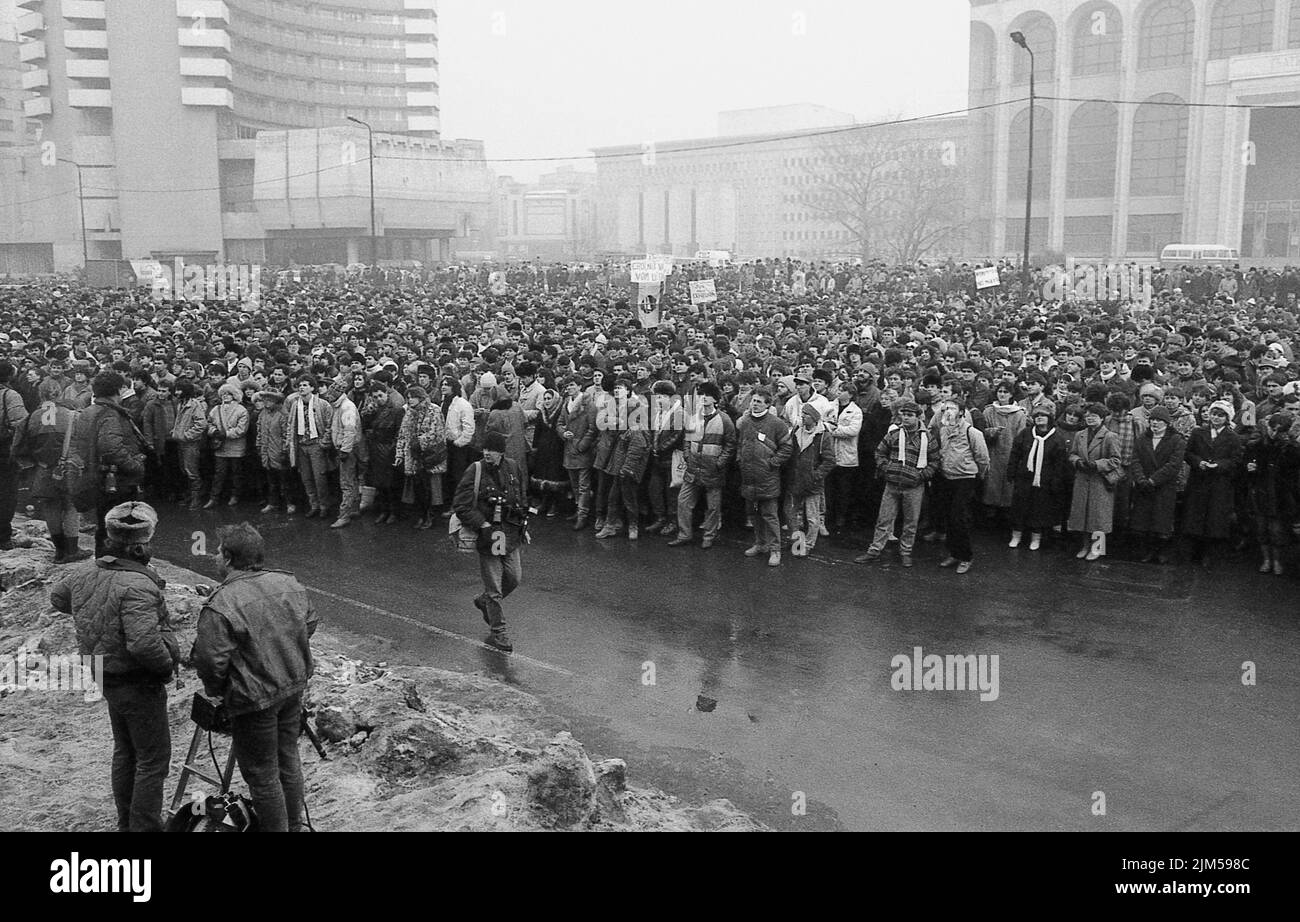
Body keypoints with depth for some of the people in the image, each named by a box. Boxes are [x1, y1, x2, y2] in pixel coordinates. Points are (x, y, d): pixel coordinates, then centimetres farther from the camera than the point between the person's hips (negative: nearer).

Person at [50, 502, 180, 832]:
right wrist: (167, 663, -20)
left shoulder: (86, 572, -2)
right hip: (139, 683, -9)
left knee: (125, 751, 23)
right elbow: (144, 643, -37)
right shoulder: (138, 586, -29)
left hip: (106, 677, 9)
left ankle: (126, 823, 36)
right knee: (153, 758, 4)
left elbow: (57, 598, 19)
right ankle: (144, 827, 10)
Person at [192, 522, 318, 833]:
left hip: (254, 699, -7)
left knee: (262, 774, 8)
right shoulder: (289, 583, -1)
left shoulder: (220, 607, -22)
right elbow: (310, 623, 12)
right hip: (294, 687, 7)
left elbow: (210, 661, -21)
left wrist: (216, 690, -1)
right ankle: (293, 825, 36)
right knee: (288, 759, 22)